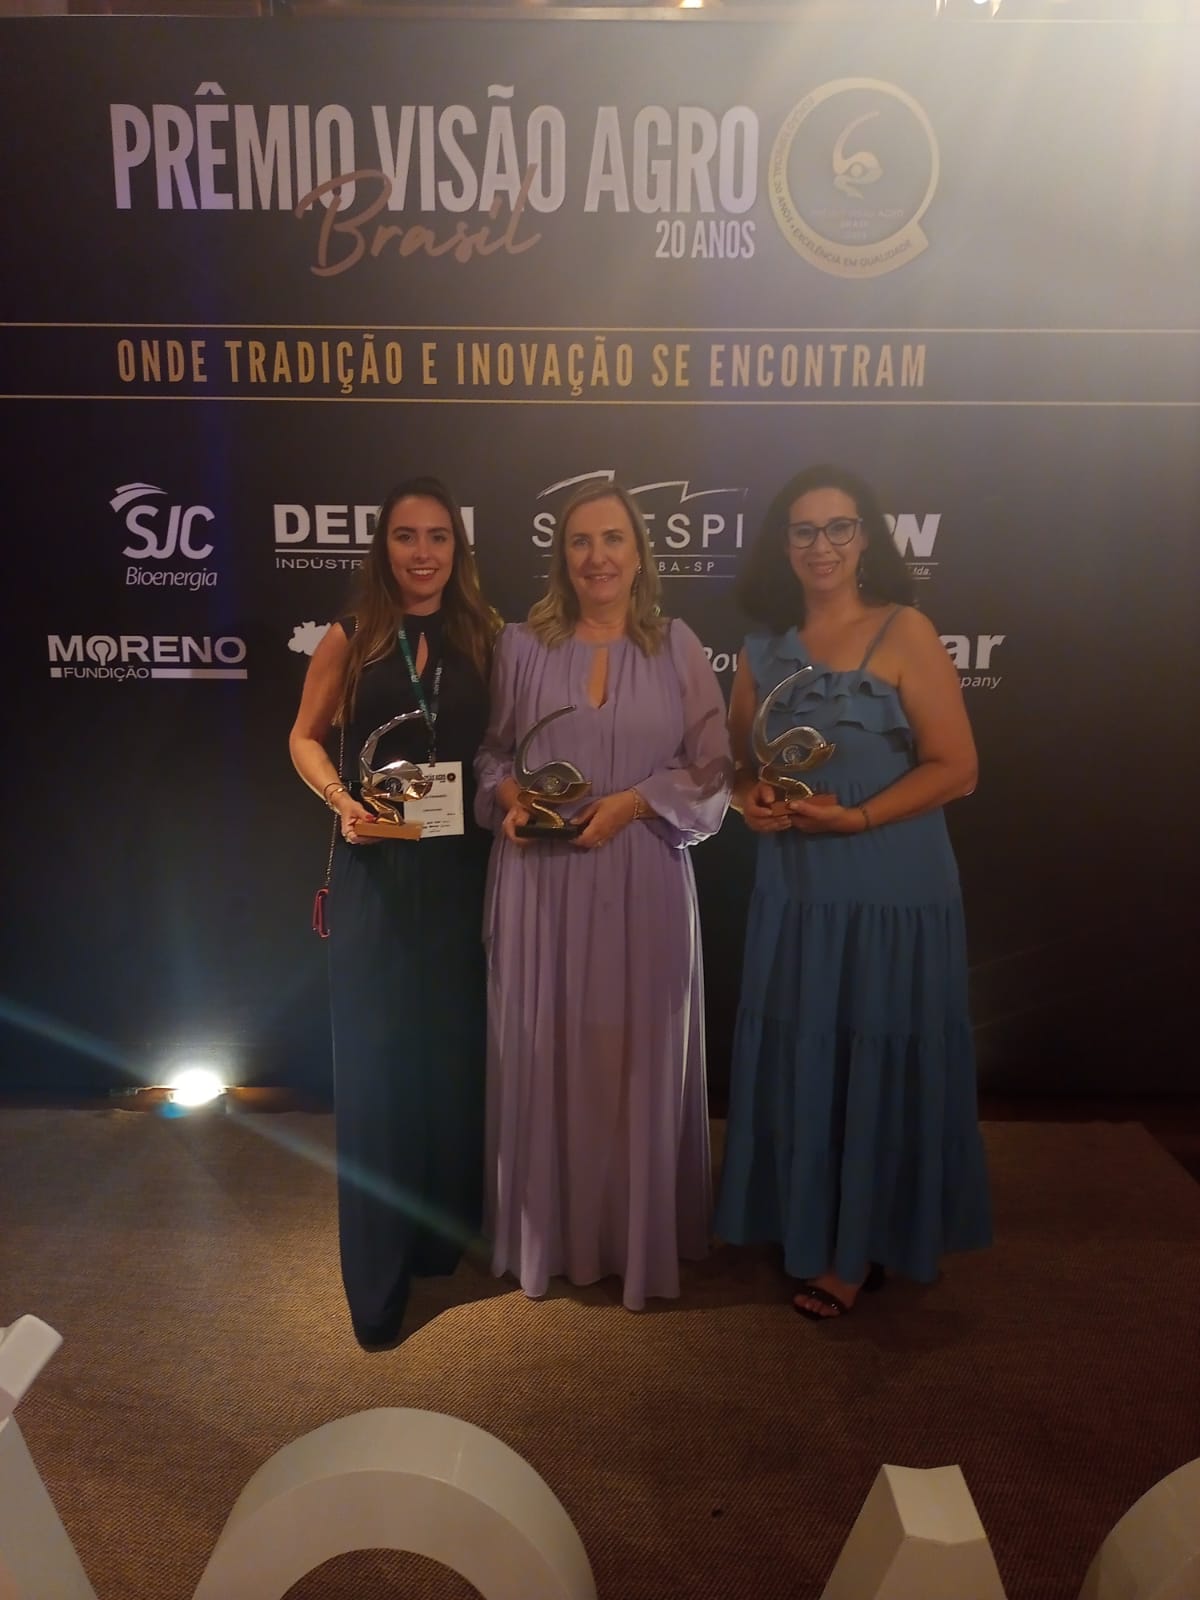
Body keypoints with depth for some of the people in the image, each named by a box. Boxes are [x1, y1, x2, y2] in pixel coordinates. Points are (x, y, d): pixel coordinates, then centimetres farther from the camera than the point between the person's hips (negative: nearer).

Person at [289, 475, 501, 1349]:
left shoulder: (487, 638, 2)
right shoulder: (350, 640, 0)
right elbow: (306, 737, 7)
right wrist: (342, 800, -10)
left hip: (461, 868, 1)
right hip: (374, 868, -1)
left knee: (454, 1056, 10)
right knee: (375, 1062, 3)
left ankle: (443, 1236, 31)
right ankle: (378, 1276, 15)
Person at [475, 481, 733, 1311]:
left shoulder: (678, 646, 2)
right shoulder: (522, 645, 3)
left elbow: (712, 769, 2)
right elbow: (492, 751, 10)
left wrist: (635, 800, -12)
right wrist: (508, 796, -9)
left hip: (643, 885, 0)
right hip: (542, 884, 1)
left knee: (639, 1056, 8)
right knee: (545, 1054, 8)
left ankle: (641, 1235, 26)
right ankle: (552, 1231, 27)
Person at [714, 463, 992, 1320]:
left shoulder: (905, 633, -7)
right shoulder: (764, 653, 9)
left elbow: (955, 767, -11)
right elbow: (739, 762, 15)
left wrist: (852, 817, -20)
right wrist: (754, 800, -7)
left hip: (892, 894, -5)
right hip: (793, 894, 5)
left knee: (880, 1068, 6)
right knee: (796, 1064, 13)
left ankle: (865, 1246, 24)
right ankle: (811, 1230, 32)